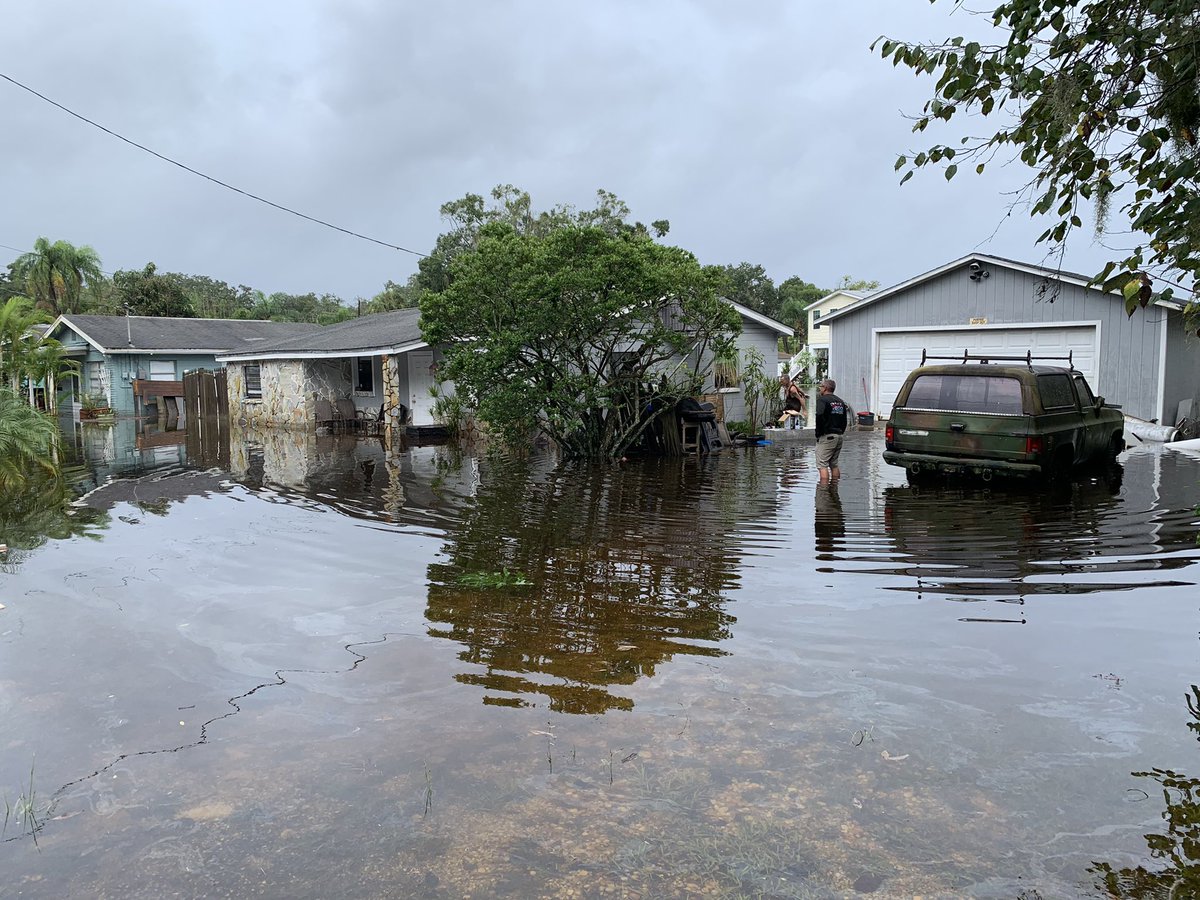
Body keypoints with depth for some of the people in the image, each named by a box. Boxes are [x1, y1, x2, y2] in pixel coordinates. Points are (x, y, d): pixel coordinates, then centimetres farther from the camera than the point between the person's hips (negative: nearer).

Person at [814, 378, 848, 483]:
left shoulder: (822, 399, -9)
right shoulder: (840, 401, 17)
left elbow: (819, 418, -20)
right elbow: (844, 421, 19)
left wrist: (818, 434, -11)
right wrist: (840, 432, 19)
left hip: (826, 436, -8)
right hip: (839, 436, 8)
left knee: (822, 465, -8)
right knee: (834, 464, 15)